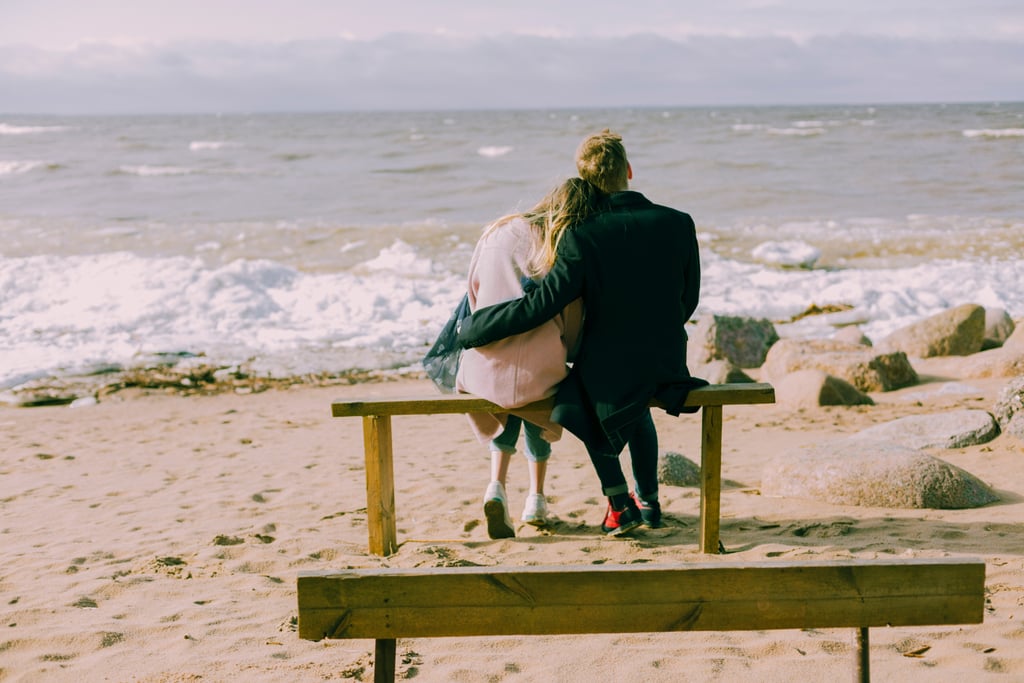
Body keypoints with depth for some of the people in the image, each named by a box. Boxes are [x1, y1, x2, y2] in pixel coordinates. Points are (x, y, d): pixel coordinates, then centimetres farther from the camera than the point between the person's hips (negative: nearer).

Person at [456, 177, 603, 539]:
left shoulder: (497, 233, 7)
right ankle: (536, 499, 33)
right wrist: (563, 358, 23)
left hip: (483, 373, 2)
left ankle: (497, 486, 18)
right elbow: (572, 329, 2)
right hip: (538, 376, -2)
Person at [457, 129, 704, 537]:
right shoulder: (678, 224, -7)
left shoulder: (583, 237, -18)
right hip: (668, 370, 4)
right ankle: (648, 499, 41)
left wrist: (470, 329, -6)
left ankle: (620, 505, 23)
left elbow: (538, 307, -19)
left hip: (609, 374, -3)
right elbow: (688, 302, 3)